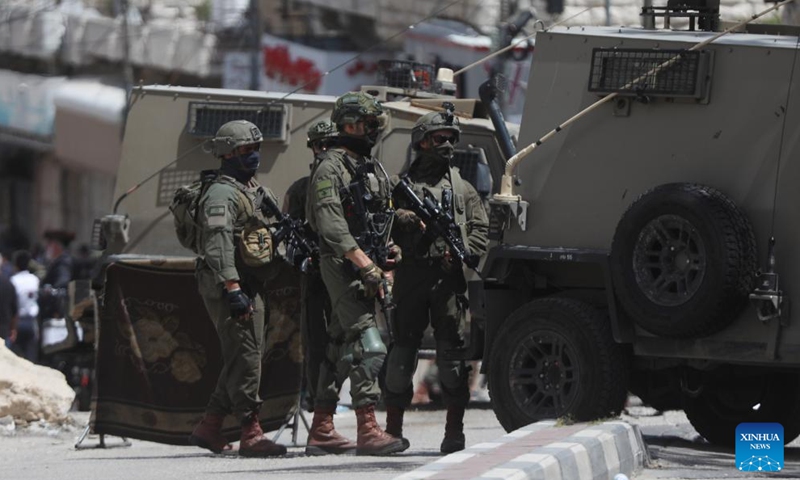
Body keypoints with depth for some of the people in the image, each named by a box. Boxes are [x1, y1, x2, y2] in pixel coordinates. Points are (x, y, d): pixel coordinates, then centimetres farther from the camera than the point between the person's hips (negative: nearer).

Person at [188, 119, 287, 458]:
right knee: (245, 357, -11)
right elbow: (219, 244, -25)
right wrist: (232, 288, -32)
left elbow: (273, 230, 29)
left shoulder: (254, 189, 19)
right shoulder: (222, 193, -14)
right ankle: (251, 435, -13)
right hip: (230, 287, -10)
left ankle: (208, 428, 20)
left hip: (252, 286, 10)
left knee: (242, 359, 13)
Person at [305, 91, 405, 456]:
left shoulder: (373, 168, 19)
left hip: (364, 266, 9)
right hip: (342, 265, -9)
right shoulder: (331, 167, -10)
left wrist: (390, 248, 6)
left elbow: (381, 217, 27)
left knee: (340, 349, 11)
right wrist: (366, 265, -25)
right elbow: (332, 225, -19)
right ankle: (367, 430, -22)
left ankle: (321, 430, 15)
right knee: (367, 347, -17)